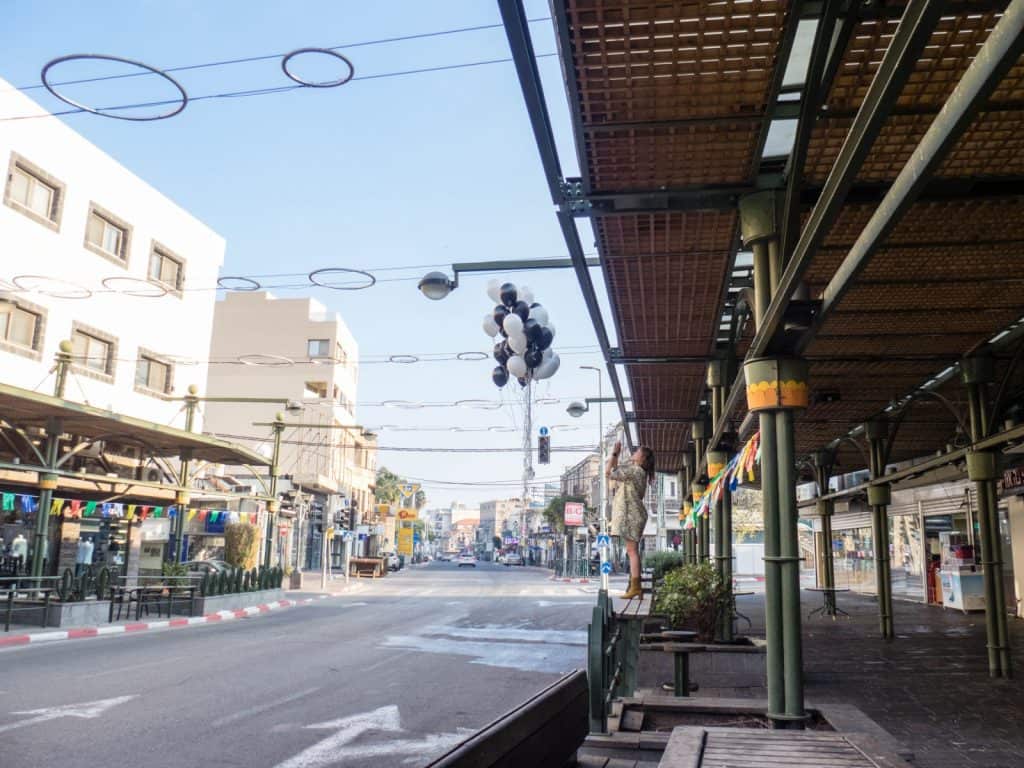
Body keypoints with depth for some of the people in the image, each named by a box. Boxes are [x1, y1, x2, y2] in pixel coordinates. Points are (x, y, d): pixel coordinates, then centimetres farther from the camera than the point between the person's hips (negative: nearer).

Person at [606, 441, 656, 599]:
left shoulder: (634, 470, -13)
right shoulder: (636, 471, 18)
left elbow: (608, 473, -14)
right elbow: (615, 472, 28)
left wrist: (614, 454, -5)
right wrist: (616, 455, 21)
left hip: (631, 514, -10)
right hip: (631, 514, 10)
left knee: (632, 550, -11)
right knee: (632, 550, 10)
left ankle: (635, 587, -12)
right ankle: (635, 586, 12)